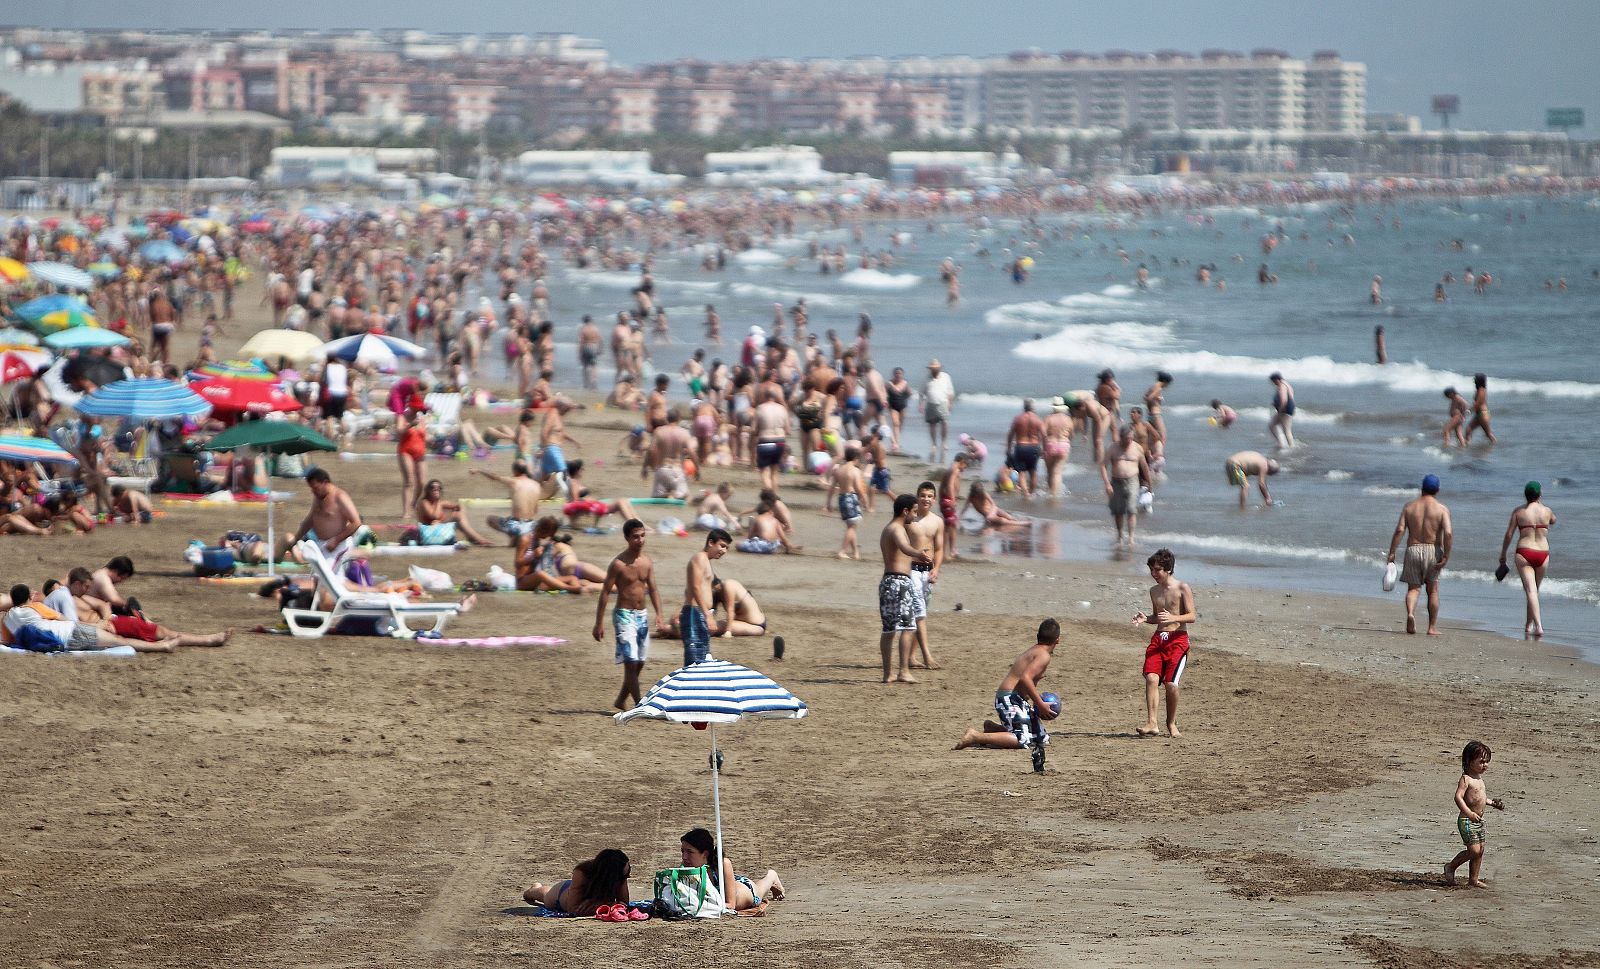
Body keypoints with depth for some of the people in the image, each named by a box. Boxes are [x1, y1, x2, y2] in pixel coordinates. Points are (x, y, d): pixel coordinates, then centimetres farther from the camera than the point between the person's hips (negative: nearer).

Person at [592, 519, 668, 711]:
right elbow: (605, 592, -9)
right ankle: (640, 705, -12)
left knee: (639, 663, 11)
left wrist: (658, 614, -5)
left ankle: (621, 701, 25)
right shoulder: (618, 564, -11)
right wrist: (599, 623, -11)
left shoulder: (647, 562, 6)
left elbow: (652, 589, 10)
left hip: (642, 615, 7)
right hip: (624, 615, -7)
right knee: (630, 662, -11)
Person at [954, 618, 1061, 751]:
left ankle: (992, 729, 18)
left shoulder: (1033, 651, 20)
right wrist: (1040, 704, -22)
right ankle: (975, 737, -24)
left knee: (1043, 739, 16)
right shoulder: (1043, 655, -12)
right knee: (1023, 741, -25)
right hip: (1010, 699, -10)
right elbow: (1025, 678, -26)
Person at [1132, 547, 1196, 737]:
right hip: (1158, 638, 5)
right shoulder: (1154, 591, 16)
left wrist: (1173, 618, -22)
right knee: (1151, 678, -15)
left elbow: (1192, 616, -5)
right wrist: (1145, 619, 4)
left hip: (1177, 639, -5)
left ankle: (1171, 724, 8)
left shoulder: (1182, 588, -2)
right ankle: (1151, 724, -20)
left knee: (1170, 683, -12)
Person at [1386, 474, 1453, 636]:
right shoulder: (1442, 509, -1)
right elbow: (1448, 533, -14)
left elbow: (1400, 530, -5)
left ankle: (1410, 612, -23)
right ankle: (1432, 627, 13)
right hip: (1433, 550, -1)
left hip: (1413, 550, 1)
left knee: (1413, 588, 7)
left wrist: (1392, 553, -4)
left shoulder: (1409, 506, 5)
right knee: (1433, 590, 13)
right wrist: (1446, 556, -11)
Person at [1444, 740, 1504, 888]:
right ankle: (1451, 867, 6)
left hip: (1478, 821, 9)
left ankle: (1474, 879, 19)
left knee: (1480, 850, 10)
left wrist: (1492, 803, 21)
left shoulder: (1479, 779, 14)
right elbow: (1458, 797, -25)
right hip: (1467, 821, -9)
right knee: (1474, 850, -12)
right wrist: (1469, 813, -35)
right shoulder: (1466, 779, -15)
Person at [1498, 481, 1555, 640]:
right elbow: (1553, 520, 29)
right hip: (1543, 553, 3)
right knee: (1535, 590, 18)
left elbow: (1509, 535, 0)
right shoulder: (1546, 511, 4)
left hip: (1524, 553, -3)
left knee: (1530, 590, -11)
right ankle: (1528, 626, 25)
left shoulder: (1518, 511, 0)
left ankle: (1538, 626, -26)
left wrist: (1502, 554, 10)